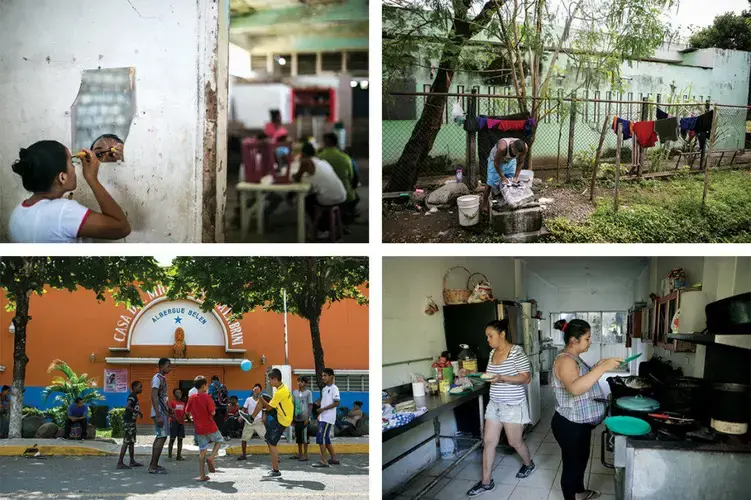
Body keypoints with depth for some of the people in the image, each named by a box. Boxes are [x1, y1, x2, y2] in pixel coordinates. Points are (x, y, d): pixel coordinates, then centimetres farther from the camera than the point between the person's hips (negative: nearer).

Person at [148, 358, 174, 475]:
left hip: (163, 412, 10)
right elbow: (154, 397, -21)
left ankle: (153, 464, 19)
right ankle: (154, 467, -10)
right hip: (159, 413, -10)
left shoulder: (162, 378, 16)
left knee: (159, 437, 13)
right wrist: (158, 416, -26)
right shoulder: (157, 378, -14)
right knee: (162, 437, -11)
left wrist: (169, 409, 25)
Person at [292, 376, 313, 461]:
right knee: (298, 436, 10)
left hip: (304, 418, -5)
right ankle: (300, 453, 20)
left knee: (304, 436, -4)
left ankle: (305, 455, 1)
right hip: (297, 418, 5)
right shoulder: (295, 392, 11)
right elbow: (293, 405, 14)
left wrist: (307, 418, -13)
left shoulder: (308, 392, -3)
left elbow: (310, 406, -6)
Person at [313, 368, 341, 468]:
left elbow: (336, 403, -17)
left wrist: (323, 409, -17)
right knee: (326, 439, 12)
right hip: (323, 418, 9)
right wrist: (319, 414, 13)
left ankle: (323, 461, -10)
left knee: (321, 438, -13)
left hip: (328, 418, -9)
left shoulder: (334, 388, -10)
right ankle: (334, 459, 21)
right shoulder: (324, 389, 17)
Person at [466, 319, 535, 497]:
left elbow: (526, 378, -19)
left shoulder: (517, 352, -18)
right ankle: (486, 482, 12)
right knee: (488, 441, 5)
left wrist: (502, 378, -29)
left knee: (515, 441, 9)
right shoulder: (493, 352, 6)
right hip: (494, 404, 7)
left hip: (513, 406, -7)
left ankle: (529, 464, 39)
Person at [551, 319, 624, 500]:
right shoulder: (565, 361, -26)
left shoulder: (574, 357, 7)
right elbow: (575, 388, -43)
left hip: (581, 423, 11)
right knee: (572, 464, 6)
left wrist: (597, 366, 8)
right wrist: (603, 368, -44)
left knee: (582, 458, 27)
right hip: (570, 425, -11)